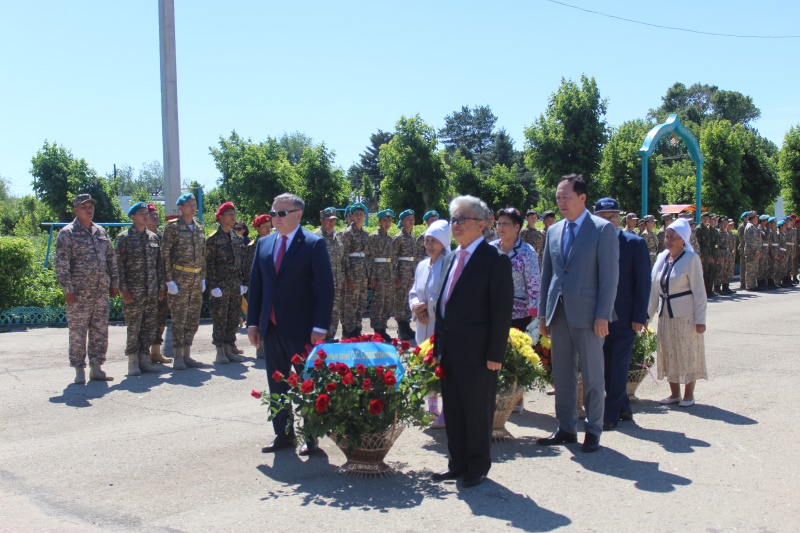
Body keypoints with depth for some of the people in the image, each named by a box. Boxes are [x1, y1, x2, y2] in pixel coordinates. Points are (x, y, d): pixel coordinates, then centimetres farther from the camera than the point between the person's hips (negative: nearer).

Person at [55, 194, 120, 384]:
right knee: (78, 331, -1)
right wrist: (67, 288, -14)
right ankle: (79, 371, 6)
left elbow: (111, 259, 19)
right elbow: (61, 264, -8)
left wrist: (114, 283, 13)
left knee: (100, 330, 8)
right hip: (79, 292, -6)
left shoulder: (100, 232, 15)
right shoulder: (67, 233, -3)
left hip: (101, 290, 6)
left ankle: (96, 368, 16)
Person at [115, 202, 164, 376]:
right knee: (133, 327, -2)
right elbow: (118, 265, -6)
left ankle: (144, 359, 16)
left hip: (152, 292, 5)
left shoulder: (154, 237, 13)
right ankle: (133, 362, 7)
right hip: (133, 293, -5)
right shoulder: (123, 237, -2)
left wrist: (161, 287, 11)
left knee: (151, 326, 6)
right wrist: (123, 290, -11)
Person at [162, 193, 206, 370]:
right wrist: (169, 280, -12)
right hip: (179, 278, -6)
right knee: (179, 319, -3)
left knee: (193, 320, 8)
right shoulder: (173, 227, -5)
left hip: (196, 279, 6)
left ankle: (187, 355, 17)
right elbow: (165, 255, -7)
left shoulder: (199, 227, 12)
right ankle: (178, 357, 4)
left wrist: (203, 278, 12)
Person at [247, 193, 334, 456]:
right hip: (271, 327, 6)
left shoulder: (314, 244, -7)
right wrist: (253, 322, 7)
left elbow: (325, 288, -11)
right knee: (276, 384, 12)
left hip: (301, 328, -6)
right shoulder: (264, 244, 10)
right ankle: (283, 434, 24)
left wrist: (320, 327, -16)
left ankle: (312, 436, 18)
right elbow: (256, 285, 13)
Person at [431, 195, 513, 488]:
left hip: (476, 351, -7)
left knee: (477, 411, 6)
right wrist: (437, 341, 12)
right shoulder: (451, 258, 13)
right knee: (452, 409, 14)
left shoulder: (495, 260, -10)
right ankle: (457, 462, 28)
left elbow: (502, 310, -13)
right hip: (448, 350, 7)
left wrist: (495, 354, -16)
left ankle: (478, 467, 21)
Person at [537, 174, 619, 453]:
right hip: (558, 312, 5)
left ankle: (593, 430, 17)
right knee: (562, 374, 11)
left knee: (592, 375, 5)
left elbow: (610, 275, -8)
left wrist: (602, 315, -14)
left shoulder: (603, 229, -5)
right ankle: (566, 428, 22)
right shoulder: (554, 231, 12)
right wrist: (543, 313, 11)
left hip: (587, 314, -5)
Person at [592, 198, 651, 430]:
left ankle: (611, 414, 9)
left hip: (624, 317, -3)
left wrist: (639, 316, -10)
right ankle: (623, 407, 26)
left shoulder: (635, 243, -3)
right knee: (606, 366, 10)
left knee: (618, 366, 0)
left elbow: (643, 282, -5)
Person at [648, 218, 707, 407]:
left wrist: (700, 319, -13)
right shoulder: (662, 257, 7)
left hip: (686, 315, -6)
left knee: (688, 353, 3)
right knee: (669, 354, 10)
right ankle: (674, 393, 21)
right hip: (665, 315, 6)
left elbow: (699, 291, -10)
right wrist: (648, 314, 8)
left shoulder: (691, 258, -10)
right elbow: (653, 288, 10)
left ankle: (689, 395, 14)